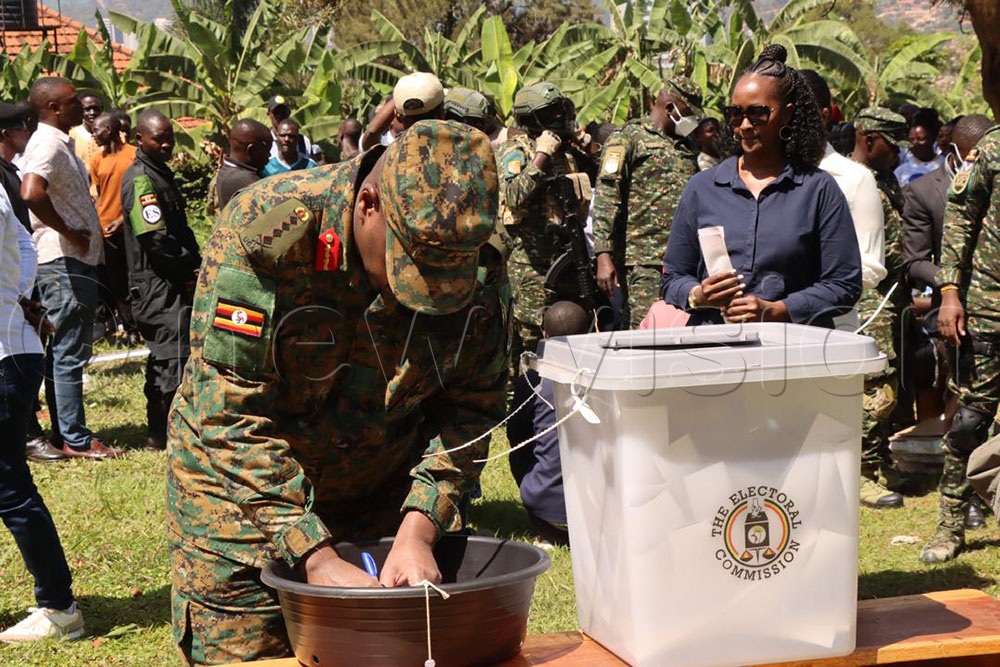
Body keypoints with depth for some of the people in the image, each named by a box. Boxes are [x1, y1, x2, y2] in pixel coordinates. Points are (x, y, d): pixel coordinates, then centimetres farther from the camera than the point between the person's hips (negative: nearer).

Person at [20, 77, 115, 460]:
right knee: (69, 353, -5)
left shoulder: (60, 142, 15)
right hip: (64, 262, -10)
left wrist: (90, 231, 12)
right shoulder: (48, 144, -16)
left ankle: (66, 433, 21)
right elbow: (31, 194, -33)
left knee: (65, 351, 14)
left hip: (75, 260, 10)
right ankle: (75, 439, 0)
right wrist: (69, 233, -22)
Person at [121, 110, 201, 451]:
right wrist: (191, 268, -10)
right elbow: (156, 240, -22)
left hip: (173, 283, 10)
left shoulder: (162, 174, 17)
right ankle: (163, 434, -2)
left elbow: (180, 230, 22)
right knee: (174, 356, -9)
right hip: (159, 286, -10)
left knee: (163, 358, 16)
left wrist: (194, 265, 6)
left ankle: (159, 431, 26)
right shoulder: (140, 179, -15)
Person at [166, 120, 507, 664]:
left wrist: (416, 532, -22)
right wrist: (317, 557, -30)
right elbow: (233, 415, -27)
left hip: (381, 492, 3)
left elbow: (469, 409, -8)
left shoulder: (477, 263, -16)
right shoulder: (264, 228, -27)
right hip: (238, 493, -3)